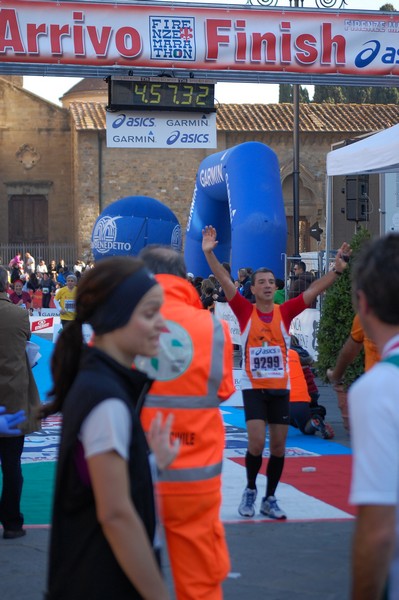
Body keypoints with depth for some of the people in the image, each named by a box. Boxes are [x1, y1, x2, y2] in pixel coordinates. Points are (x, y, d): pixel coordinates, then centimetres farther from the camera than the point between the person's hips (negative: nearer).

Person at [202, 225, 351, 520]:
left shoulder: (285, 312, 1)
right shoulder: (245, 311, -4)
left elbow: (314, 290, -5)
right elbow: (225, 281, -13)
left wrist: (338, 269, -16)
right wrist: (209, 253, -24)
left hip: (280, 388, 3)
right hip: (253, 388, -3)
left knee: (279, 446, 6)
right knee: (256, 443, -12)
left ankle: (269, 499, 20)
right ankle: (250, 490, 14)